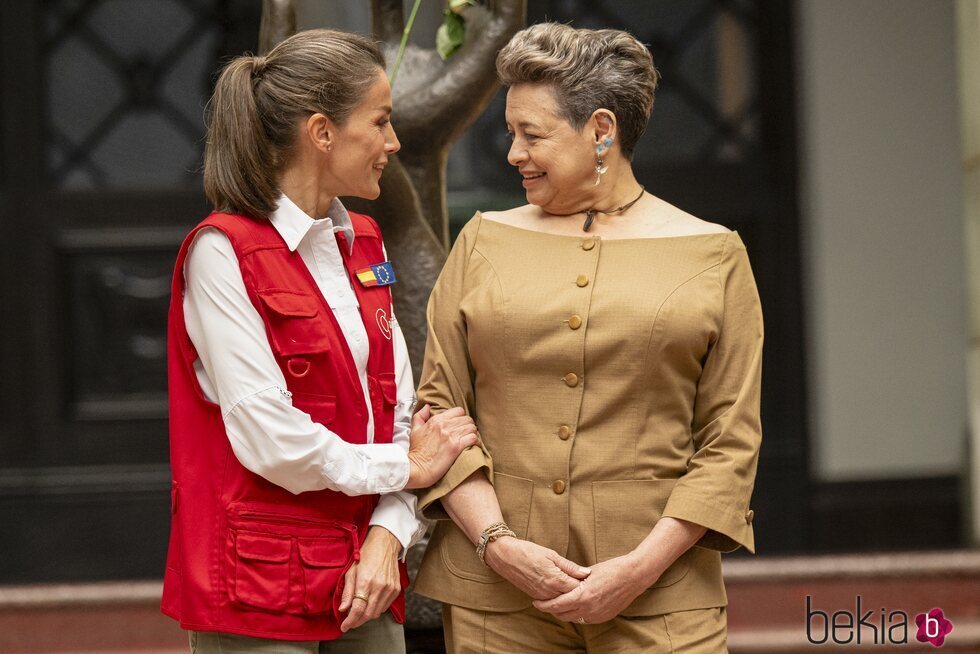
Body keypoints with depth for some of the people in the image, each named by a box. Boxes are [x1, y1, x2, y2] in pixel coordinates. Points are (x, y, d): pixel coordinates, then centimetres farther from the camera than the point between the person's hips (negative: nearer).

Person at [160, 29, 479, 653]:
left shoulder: (362, 244, 12)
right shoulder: (223, 251, -11)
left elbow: (400, 409, 8)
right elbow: (267, 438, -17)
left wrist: (388, 533, -7)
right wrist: (404, 467, -5)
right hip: (259, 591, -7)